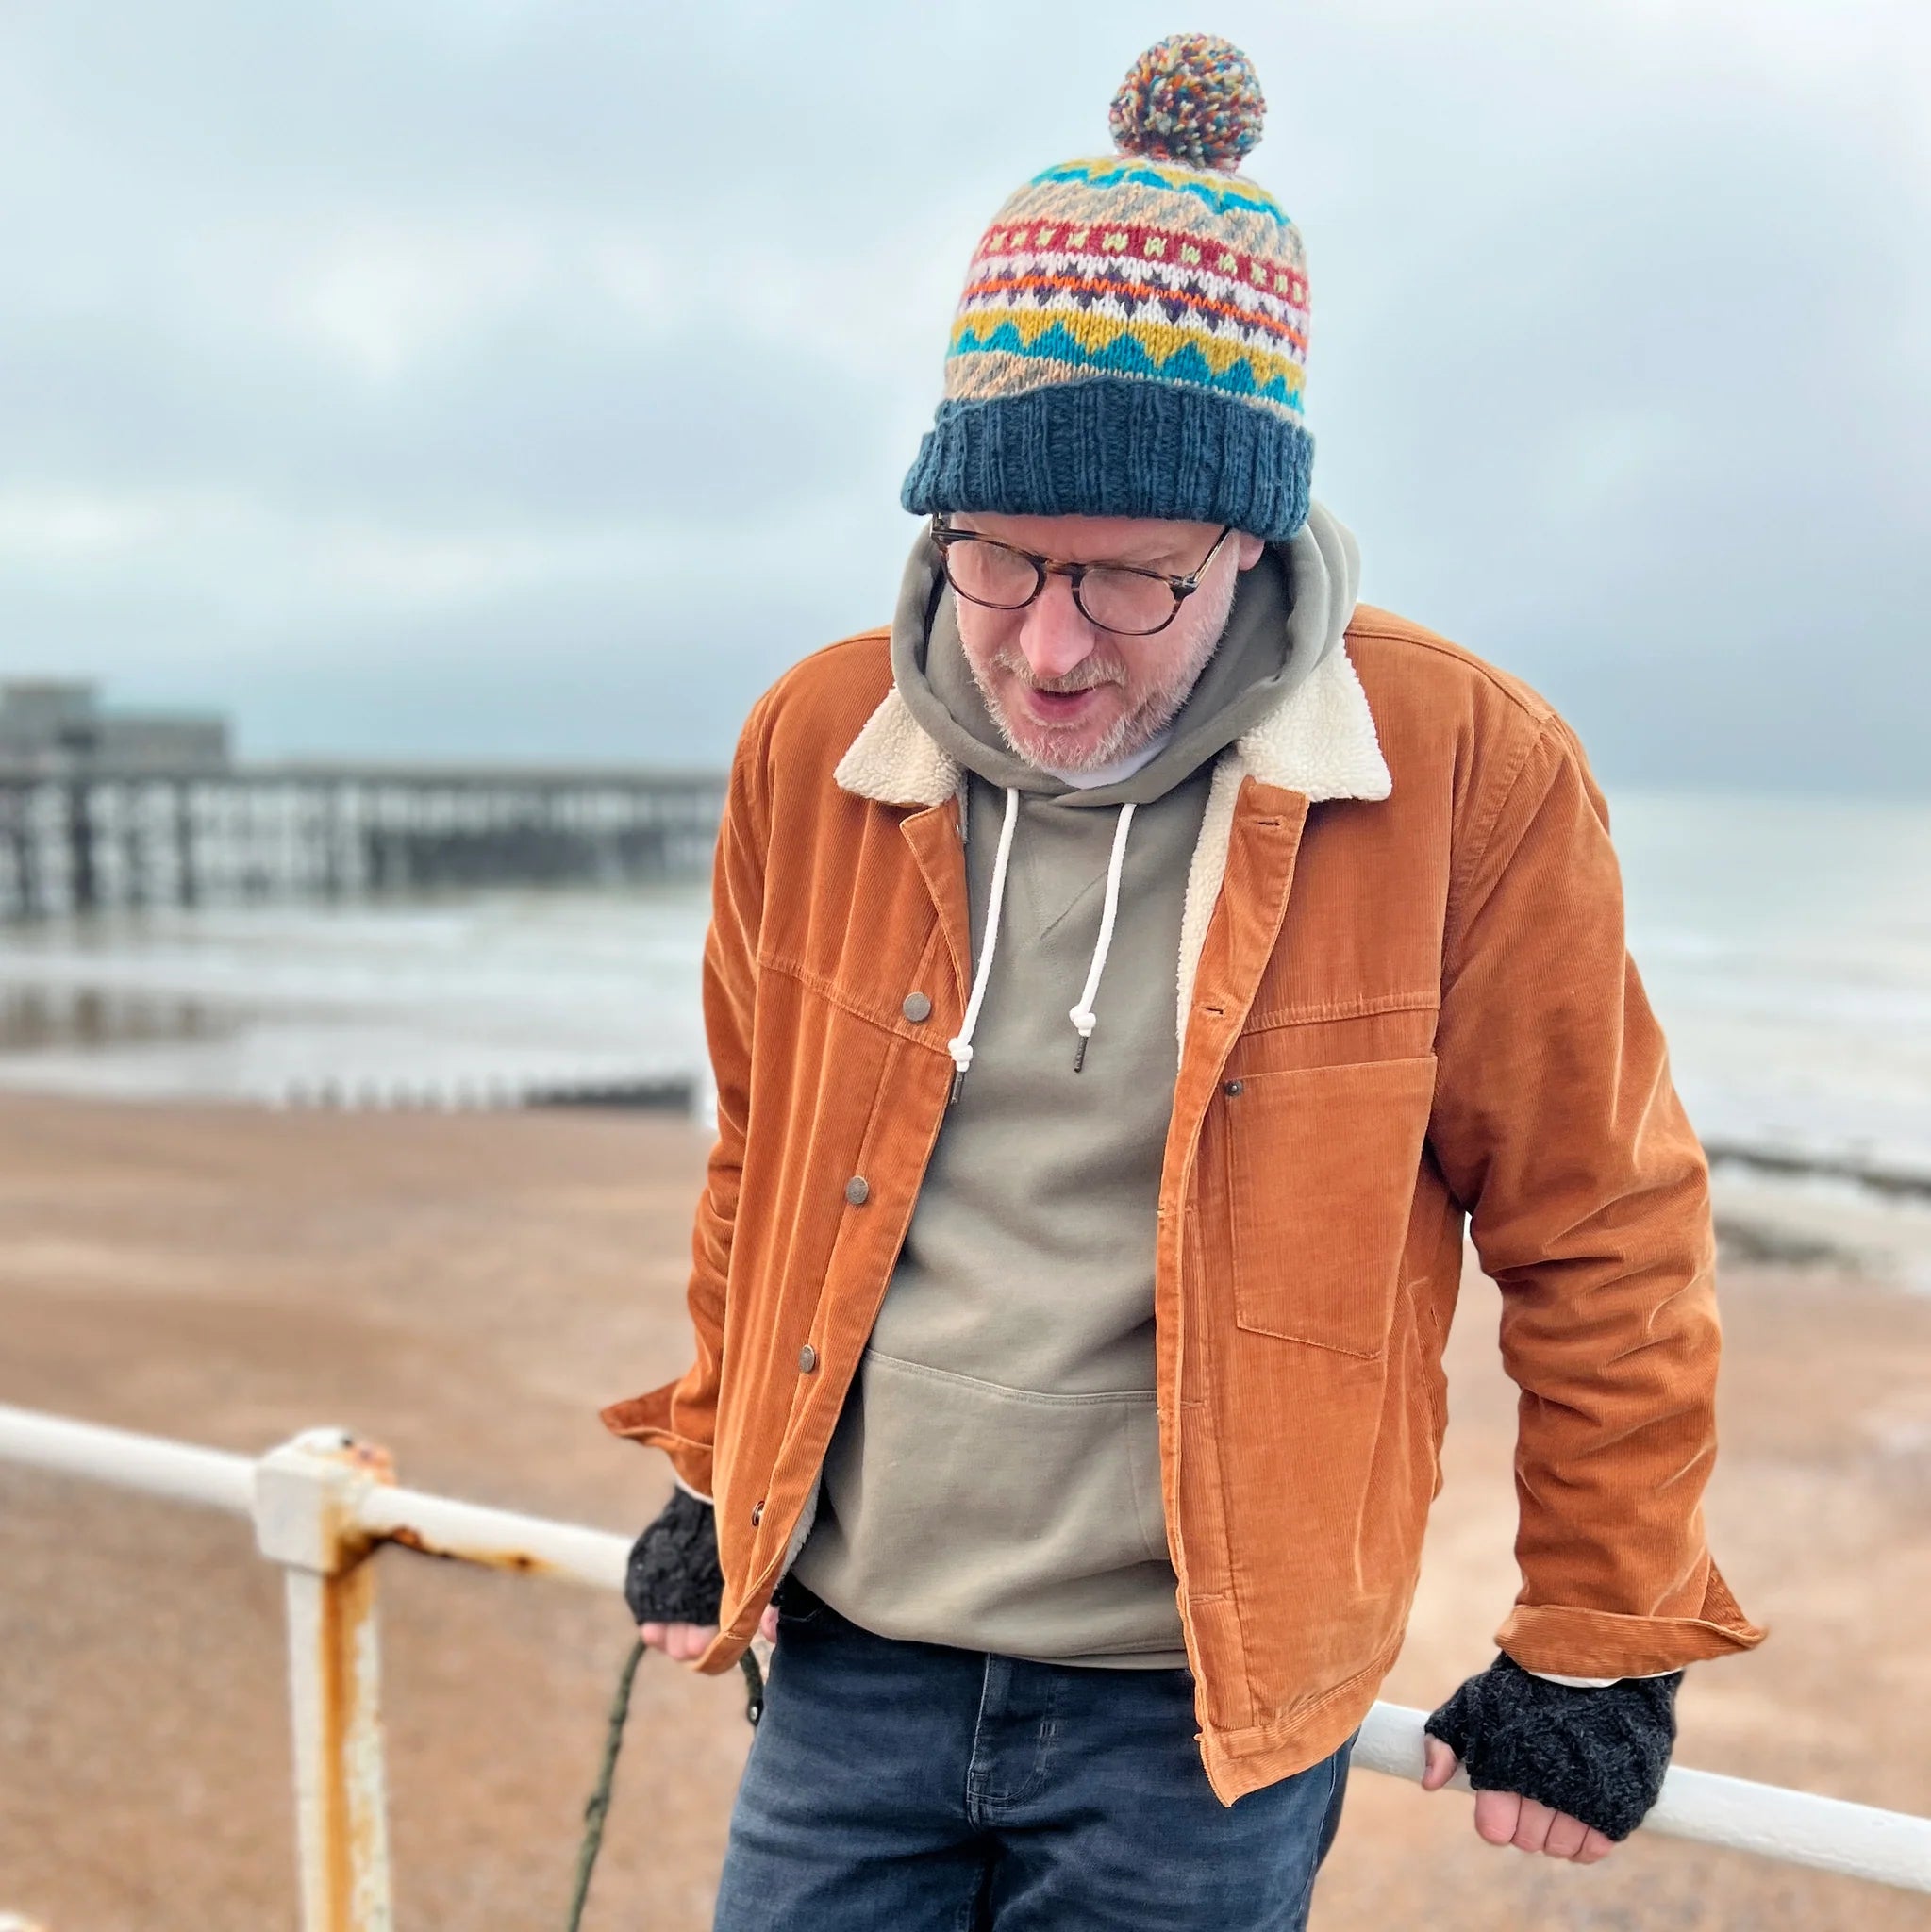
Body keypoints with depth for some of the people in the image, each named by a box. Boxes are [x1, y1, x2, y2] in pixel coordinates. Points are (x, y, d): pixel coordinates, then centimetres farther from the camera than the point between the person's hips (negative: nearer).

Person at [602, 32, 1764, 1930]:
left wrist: (1598, 1647, 3)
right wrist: (713, 1476, 19)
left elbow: (1603, 1240, -4)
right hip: (851, 1657, 3)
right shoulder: (816, 746, -3)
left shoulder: (1467, 776, -14)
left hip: (1204, 1711, -3)